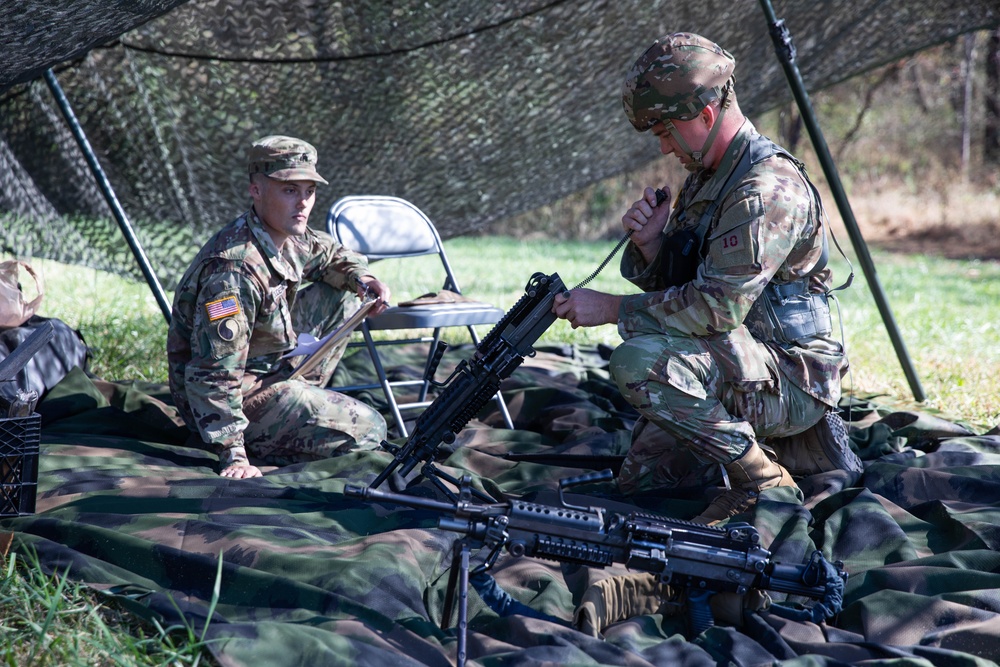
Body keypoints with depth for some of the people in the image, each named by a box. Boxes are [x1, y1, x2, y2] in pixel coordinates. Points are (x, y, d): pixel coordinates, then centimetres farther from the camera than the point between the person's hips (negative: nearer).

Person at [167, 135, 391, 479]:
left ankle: (298, 400, 11)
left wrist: (360, 276, -1)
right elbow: (213, 374, -32)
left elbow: (332, 254, 22)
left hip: (269, 369, 9)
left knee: (341, 296, 11)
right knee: (368, 430, -12)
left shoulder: (290, 237, -3)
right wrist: (232, 454, -32)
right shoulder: (235, 268, -31)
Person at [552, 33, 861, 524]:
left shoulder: (768, 188, -23)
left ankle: (764, 481, -14)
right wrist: (649, 243, -9)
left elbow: (718, 305, -30)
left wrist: (611, 308, -22)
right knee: (640, 477, 15)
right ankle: (796, 441, 21)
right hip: (737, 362, 10)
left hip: (790, 380, -10)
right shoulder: (706, 177, 9)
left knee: (640, 362, -31)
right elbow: (675, 286, 13)